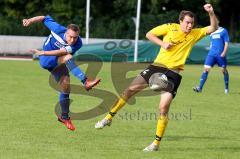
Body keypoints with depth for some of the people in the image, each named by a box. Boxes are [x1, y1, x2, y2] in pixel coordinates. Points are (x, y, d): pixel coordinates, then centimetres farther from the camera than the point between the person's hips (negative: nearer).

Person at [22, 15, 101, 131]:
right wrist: (30, 20, -19)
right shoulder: (58, 29, -25)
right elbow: (44, 18, -9)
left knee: (65, 87, -1)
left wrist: (43, 52, -47)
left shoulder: (77, 44, -25)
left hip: (59, 63, 3)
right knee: (68, 57, -30)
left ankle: (64, 117, 19)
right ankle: (85, 82, -45)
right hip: (46, 61, -3)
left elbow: (62, 52, -39)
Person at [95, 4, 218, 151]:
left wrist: (211, 13, -21)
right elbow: (149, 34, 5)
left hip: (173, 73, -1)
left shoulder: (195, 34, 1)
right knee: (130, 89, 0)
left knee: (164, 107, -13)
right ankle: (109, 118, 16)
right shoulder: (170, 27, -1)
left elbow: (213, 28, -5)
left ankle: (156, 143, -1)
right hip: (158, 66, 2)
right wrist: (162, 43, -10)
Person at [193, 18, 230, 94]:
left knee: (224, 70, 5)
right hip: (211, 54, 4)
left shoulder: (223, 31, -1)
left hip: (220, 55, -4)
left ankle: (226, 88, 22)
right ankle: (200, 87, -14)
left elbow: (226, 43, -4)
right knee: (206, 69, -9)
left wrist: (224, 53, -16)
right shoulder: (211, 32, 14)